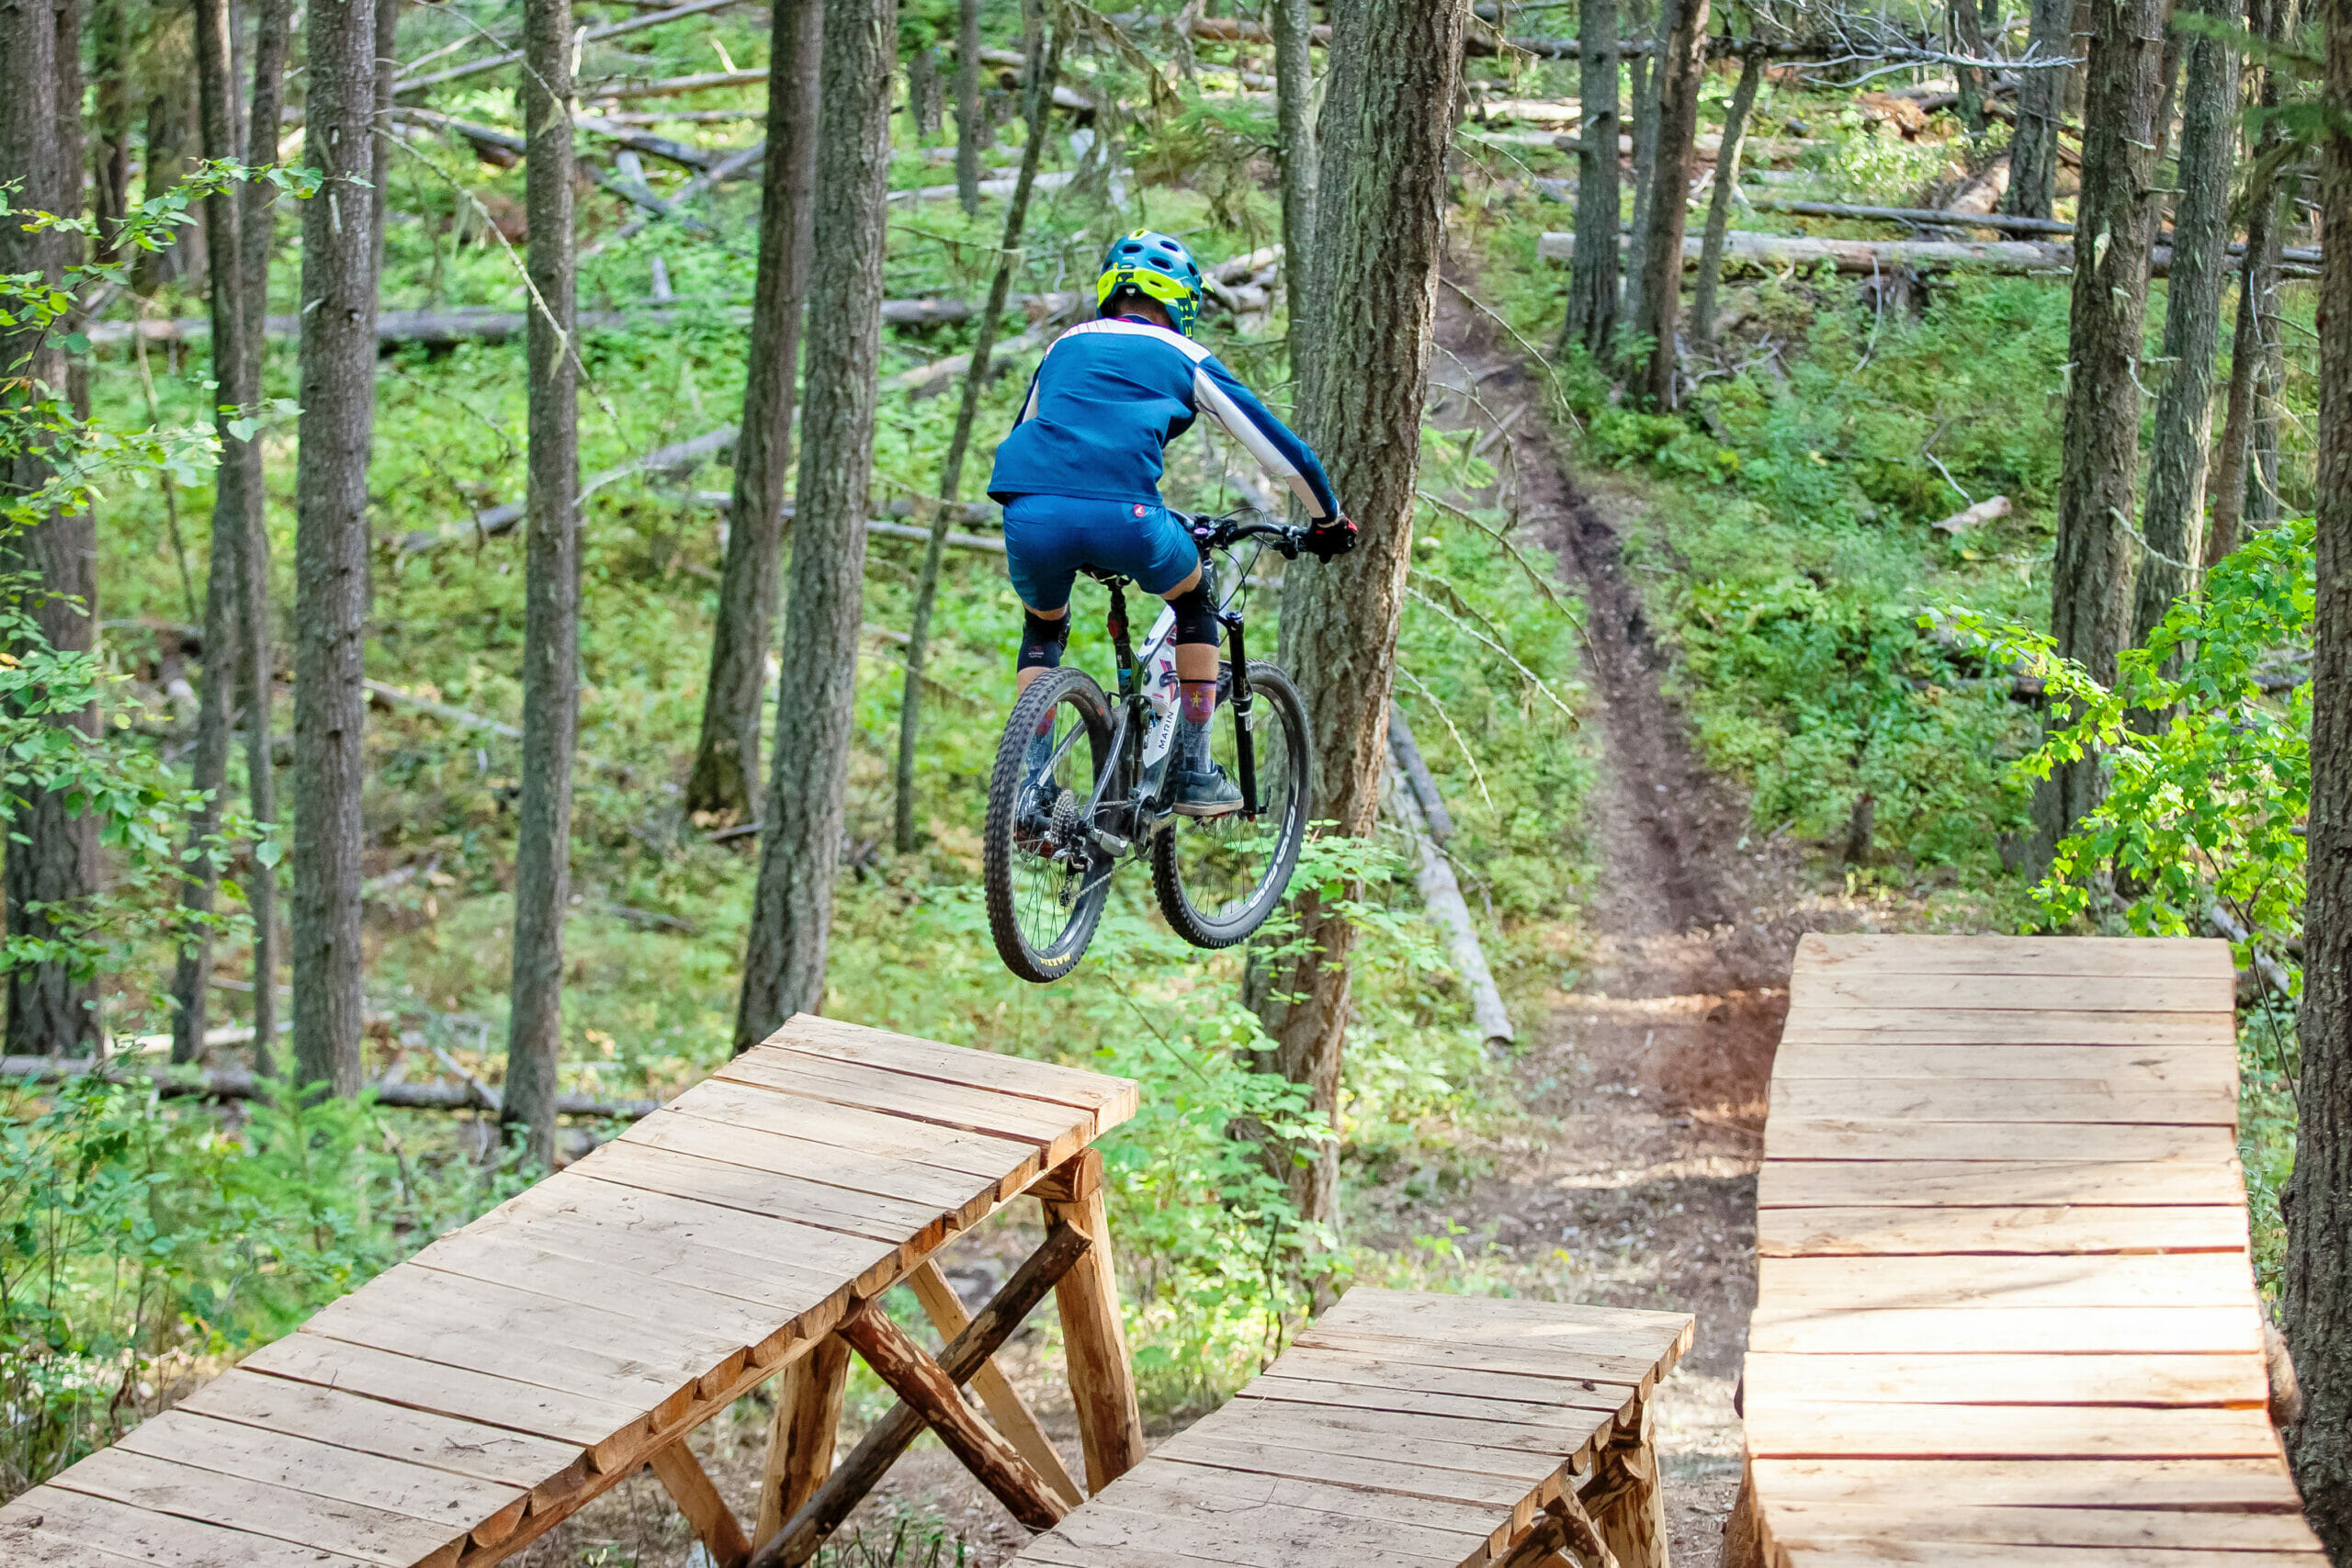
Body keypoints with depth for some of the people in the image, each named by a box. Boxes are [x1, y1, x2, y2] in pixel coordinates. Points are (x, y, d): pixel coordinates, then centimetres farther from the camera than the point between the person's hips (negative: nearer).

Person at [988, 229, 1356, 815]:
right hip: (1123, 515, -3)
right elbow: (1278, 447, 22)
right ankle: (1194, 774, 24)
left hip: (1031, 514, 3)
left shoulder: (1065, 346, 31)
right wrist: (1328, 520, 37)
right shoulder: (1185, 358, 21)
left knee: (1043, 630, 32)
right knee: (1194, 605, 28)